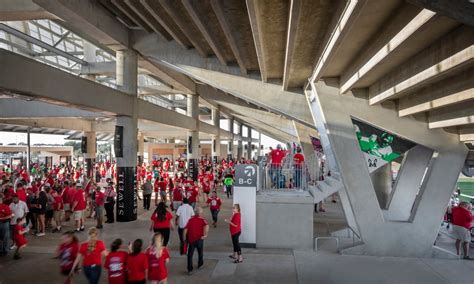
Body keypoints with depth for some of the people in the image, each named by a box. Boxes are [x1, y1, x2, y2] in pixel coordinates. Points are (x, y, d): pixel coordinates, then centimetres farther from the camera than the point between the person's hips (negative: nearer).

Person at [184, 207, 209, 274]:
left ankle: (190, 269, 1)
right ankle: (200, 264, 41)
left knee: (190, 255, 7)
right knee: (200, 253, 23)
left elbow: (185, 229, -2)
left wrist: (184, 238, 5)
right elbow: (206, 226, -25)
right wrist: (205, 234, -18)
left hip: (191, 239, 1)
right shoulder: (202, 220, -2)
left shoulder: (191, 219, 4)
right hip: (199, 239, 0)